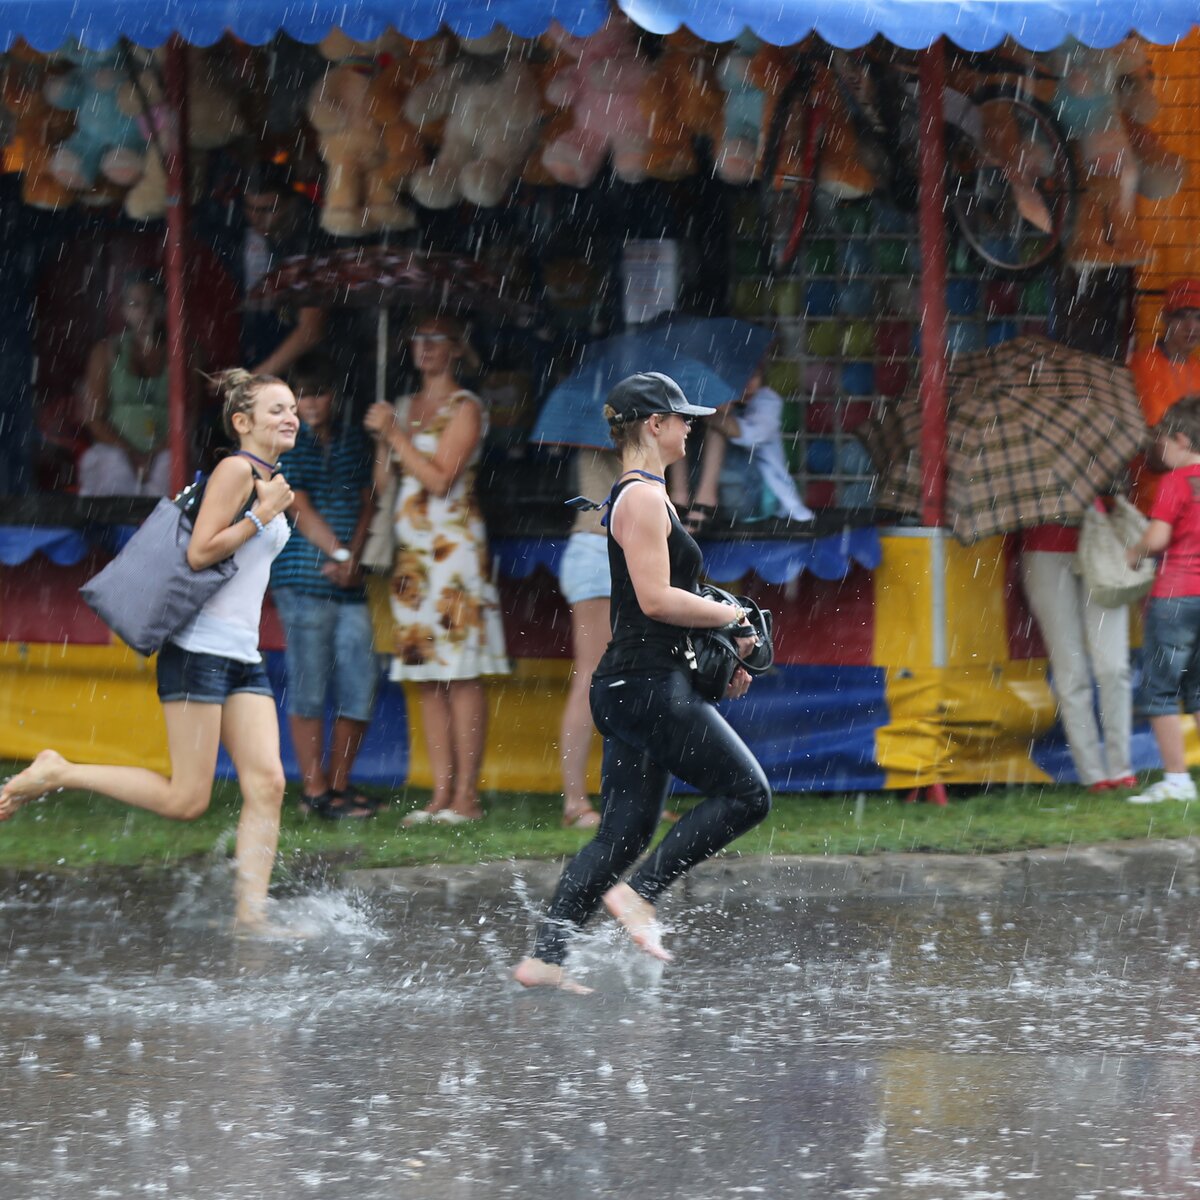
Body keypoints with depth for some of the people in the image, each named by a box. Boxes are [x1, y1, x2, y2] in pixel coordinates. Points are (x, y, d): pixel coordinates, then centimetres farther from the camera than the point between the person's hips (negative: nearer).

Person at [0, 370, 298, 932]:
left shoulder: (270, 481, 18)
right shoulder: (235, 470, -9)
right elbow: (199, 551, -18)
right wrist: (263, 514, -15)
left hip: (244, 657, 9)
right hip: (199, 651, -9)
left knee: (267, 782, -6)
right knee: (186, 799, -9)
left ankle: (250, 915, -8)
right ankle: (55, 774, 4)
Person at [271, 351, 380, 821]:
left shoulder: (354, 440, 13)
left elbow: (366, 502, 9)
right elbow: (301, 509, -7)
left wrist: (352, 556, -6)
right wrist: (338, 552, -14)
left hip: (348, 584, 5)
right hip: (302, 578, -5)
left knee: (361, 684, 3)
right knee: (309, 687, -3)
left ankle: (338, 784, 15)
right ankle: (314, 789, 2)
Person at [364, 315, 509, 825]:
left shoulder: (464, 408, -3)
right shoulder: (404, 407, 17)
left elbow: (440, 478, -12)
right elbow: (383, 483, 15)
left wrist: (394, 434, -11)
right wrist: (381, 437, -1)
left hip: (454, 547, -7)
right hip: (411, 549, 7)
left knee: (461, 676, -9)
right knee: (426, 677, 4)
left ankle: (466, 796, -10)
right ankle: (441, 794, 5)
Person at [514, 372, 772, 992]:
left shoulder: (640, 494, 20)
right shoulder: (643, 496, -12)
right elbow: (656, 599, -20)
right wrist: (728, 616, -7)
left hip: (631, 685, 10)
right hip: (648, 685, -10)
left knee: (624, 830, 7)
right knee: (746, 793, -7)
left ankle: (544, 956, 2)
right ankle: (639, 893, -7)